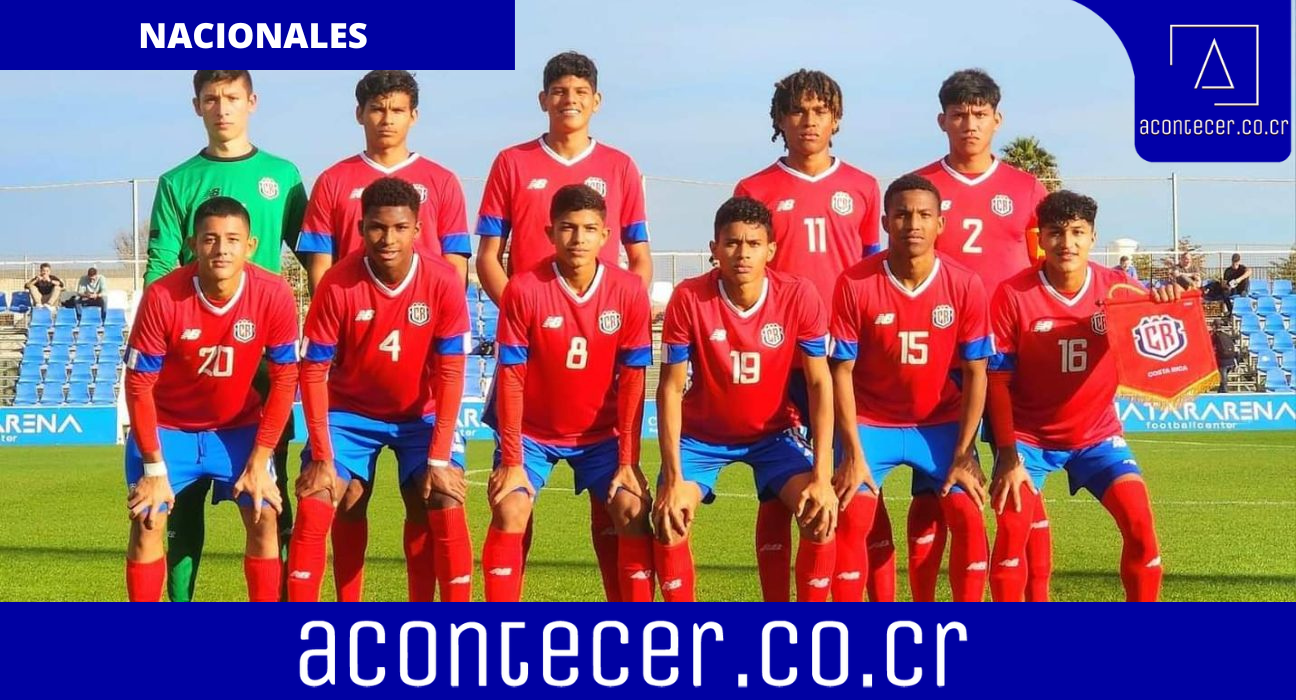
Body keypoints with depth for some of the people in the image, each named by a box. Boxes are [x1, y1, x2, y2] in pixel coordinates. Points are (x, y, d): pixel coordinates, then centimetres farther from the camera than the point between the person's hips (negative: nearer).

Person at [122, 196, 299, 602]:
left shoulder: (274, 295, -22)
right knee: (147, 521, -11)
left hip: (239, 426, 1)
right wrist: (154, 468, -15)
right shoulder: (162, 297, -26)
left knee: (264, 518, -9)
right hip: (168, 426, -1)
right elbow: (139, 385, -17)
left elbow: (284, 378, -11)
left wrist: (260, 460, -12)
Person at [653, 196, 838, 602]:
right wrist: (674, 478, -24)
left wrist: (822, 476, -23)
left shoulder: (799, 296, -19)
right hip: (702, 435, 0)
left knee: (822, 514, -22)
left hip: (774, 432, 1)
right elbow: (670, 389, -17)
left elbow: (819, 384, -15)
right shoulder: (689, 298, -22)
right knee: (668, 517, -22)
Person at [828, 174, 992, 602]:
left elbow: (975, 374, -7)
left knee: (969, 518, -14)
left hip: (941, 424, 1)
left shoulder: (965, 285, -12)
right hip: (871, 423, -1)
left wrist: (963, 456, -12)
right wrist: (854, 454, -16)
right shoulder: (855, 284, -15)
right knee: (851, 520, -16)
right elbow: (842, 372, -11)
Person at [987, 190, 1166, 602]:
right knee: (1012, 527, -18)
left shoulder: (1118, 288, -8)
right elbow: (998, 380, -11)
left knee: (1140, 522, -11)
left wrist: (1167, 301, -28)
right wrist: (1008, 455, -16)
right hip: (1029, 436, -2)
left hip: (1097, 433, 2)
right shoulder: (1013, 295, -15)